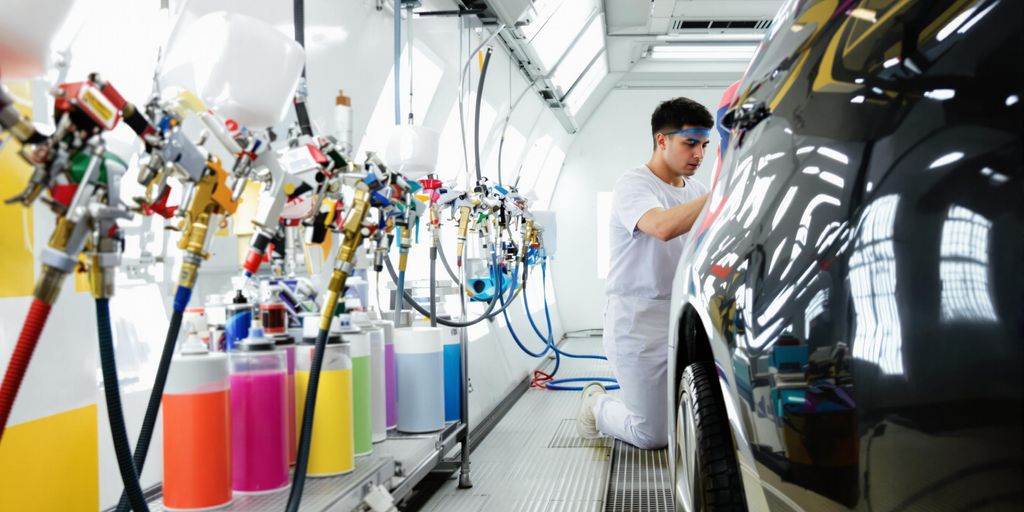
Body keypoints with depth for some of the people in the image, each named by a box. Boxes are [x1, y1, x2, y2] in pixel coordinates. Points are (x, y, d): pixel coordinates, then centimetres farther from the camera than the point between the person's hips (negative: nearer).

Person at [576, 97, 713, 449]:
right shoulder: (633, 185, -10)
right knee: (653, 436, -3)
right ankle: (597, 405, 26)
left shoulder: (697, 191, 13)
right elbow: (663, 227, -32)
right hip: (639, 323, -7)